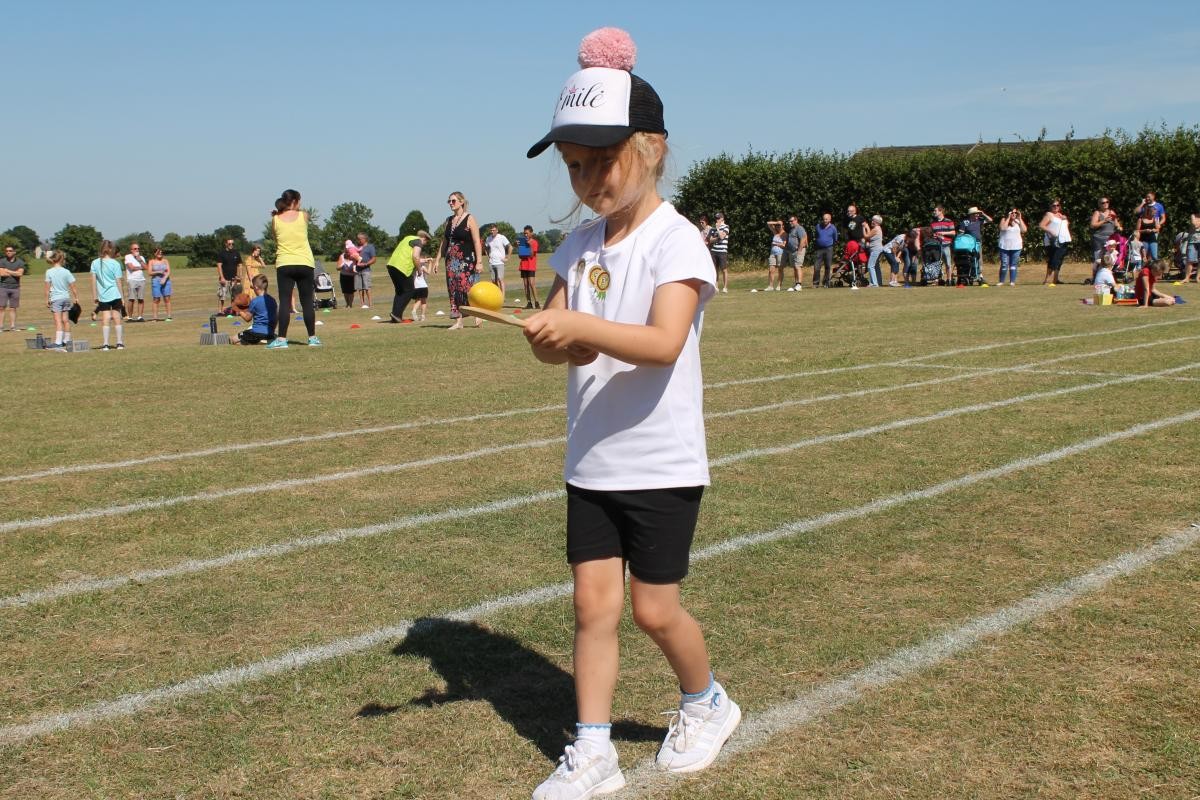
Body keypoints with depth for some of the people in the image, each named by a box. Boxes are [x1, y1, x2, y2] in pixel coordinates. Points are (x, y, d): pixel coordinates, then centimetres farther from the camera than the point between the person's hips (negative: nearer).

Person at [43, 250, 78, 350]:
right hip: (66, 298, 3)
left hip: (55, 298, -3)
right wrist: (76, 297, 11)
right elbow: (72, 287, 1)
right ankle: (67, 341, 27)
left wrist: (47, 300, 3)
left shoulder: (49, 272, -6)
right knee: (66, 320, 15)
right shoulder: (66, 272, -1)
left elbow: (47, 288, -4)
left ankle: (58, 343, -18)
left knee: (58, 321, -9)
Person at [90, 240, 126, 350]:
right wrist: (122, 297, 3)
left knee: (105, 320, 2)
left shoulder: (95, 263, 2)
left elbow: (94, 282, 2)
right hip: (115, 295, -1)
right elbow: (118, 282, -3)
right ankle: (120, 343, 9)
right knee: (117, 318, 6)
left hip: (103, 296, 1)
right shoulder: (115, 263, -5)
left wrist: (95, 298, 6)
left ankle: (106, 344, -2)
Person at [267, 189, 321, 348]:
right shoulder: (304, 216, 0)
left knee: (285, 302, -1)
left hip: (284, 265, 0)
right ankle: (312, 338, 10)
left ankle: (281, 339, -8)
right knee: (307, 302, 6)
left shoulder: (275, 220, 1)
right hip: (305, 264, 0)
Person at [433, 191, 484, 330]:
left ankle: (478, 315, 11)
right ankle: (458, 321, 3)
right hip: (451, 260, 6)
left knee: (466, 288, -9)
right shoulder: (448, 220, 14)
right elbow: (444, 242, 19)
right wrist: (437, 260, 15)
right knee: (453, 290, 1)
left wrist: (479, 261, -16)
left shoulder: (469, 219, -4)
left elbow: (477, 242, -10)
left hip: (466, 260, -6)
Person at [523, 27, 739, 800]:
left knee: (654, 607, 4)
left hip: (661, 463, -5)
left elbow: (664, 343, -27)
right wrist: (554, 341, -18)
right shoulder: (580, 245, 6)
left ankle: (707, 702, 33)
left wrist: (583, 325, -38)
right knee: (594, 600, 5)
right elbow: (557, 334, 4)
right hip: (592, 463, 5)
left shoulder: (675, 241, -13)